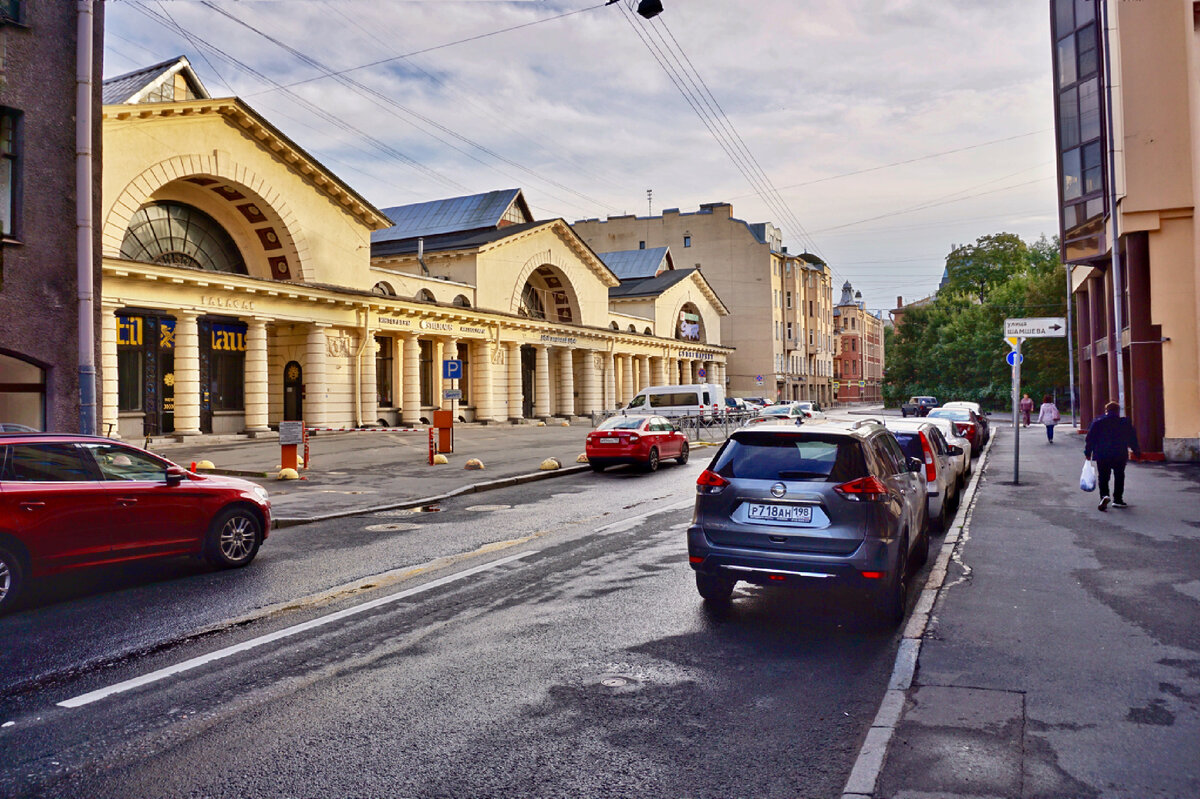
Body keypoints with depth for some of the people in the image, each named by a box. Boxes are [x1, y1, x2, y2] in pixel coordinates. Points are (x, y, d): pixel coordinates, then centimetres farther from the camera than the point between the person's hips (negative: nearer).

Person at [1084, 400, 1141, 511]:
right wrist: (1136, 452, 16)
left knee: (1103, 478, 3)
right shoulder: (1125, 423, 0)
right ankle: (1117, 499, 15)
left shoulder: (1097, 423, -2)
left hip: (1102, 456, -1)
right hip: (1120, 456, 1)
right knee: (1119, 477, 13)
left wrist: (1088, 452, 5)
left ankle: (1104, 495, -20)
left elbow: (1090, 439, -2)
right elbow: (1132, 439, 5)